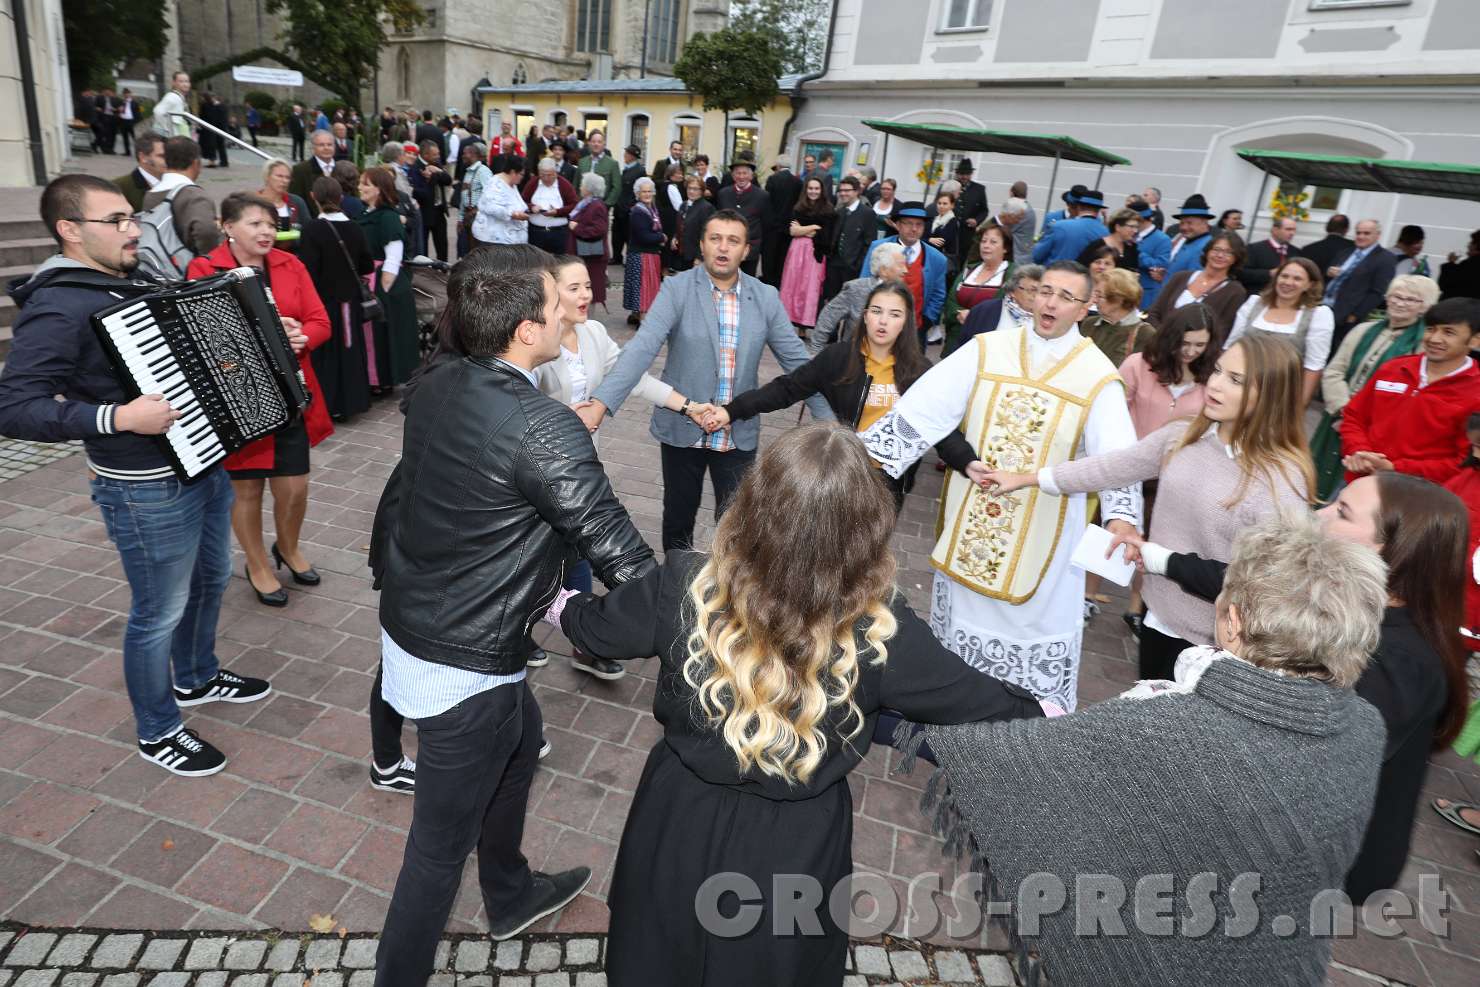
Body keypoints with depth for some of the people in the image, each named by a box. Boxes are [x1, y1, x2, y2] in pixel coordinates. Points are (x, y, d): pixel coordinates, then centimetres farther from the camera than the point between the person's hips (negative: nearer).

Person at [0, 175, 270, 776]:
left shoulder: (138, 283, 8)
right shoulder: (59, 305, -19)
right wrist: (117, 417, -33)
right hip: (148, 491, -9)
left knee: (211, 579, 24)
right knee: (160, 613, 6)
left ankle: (197, 678, 47)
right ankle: (157, 732, 27)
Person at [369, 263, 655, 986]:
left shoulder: (438, 386, -2)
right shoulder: (543, 427, -27)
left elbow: (403, 486, 12)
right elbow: (614, 546, -24)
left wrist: (387, 559, 28)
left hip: (407, 618, 9)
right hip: (463, 665, -9)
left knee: (522, 739, 30)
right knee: (442, 842, 11)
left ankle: (510, 896, 52)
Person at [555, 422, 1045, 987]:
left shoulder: (684, 587, -25)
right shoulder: (880, 631, -26)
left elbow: (593, 627, -4)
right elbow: (975, 699, -9)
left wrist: (565, 605, 19)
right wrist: (1041, 712, 13)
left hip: (681, 821, 1)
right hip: (796, 845, 0)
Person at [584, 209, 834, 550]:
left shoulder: (766, 297, -1)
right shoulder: (677, 288, -9)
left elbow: (796, 360, 3)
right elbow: (642, 348, -21)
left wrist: (827, 418, -1)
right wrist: (599, 403, -34)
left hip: (739, 434, 1)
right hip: (681, 428, -1)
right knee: (678, 517, 16)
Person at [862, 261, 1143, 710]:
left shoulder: (1098, 377, -7)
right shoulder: (986, 350, -3)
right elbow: (922, 410, -9)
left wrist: (1122, 520, -34)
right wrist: (865, 459, -18)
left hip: (1043, 535, -2)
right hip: (970, 526, 3)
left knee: (1034, 622, 6)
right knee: (964, 614, 18)